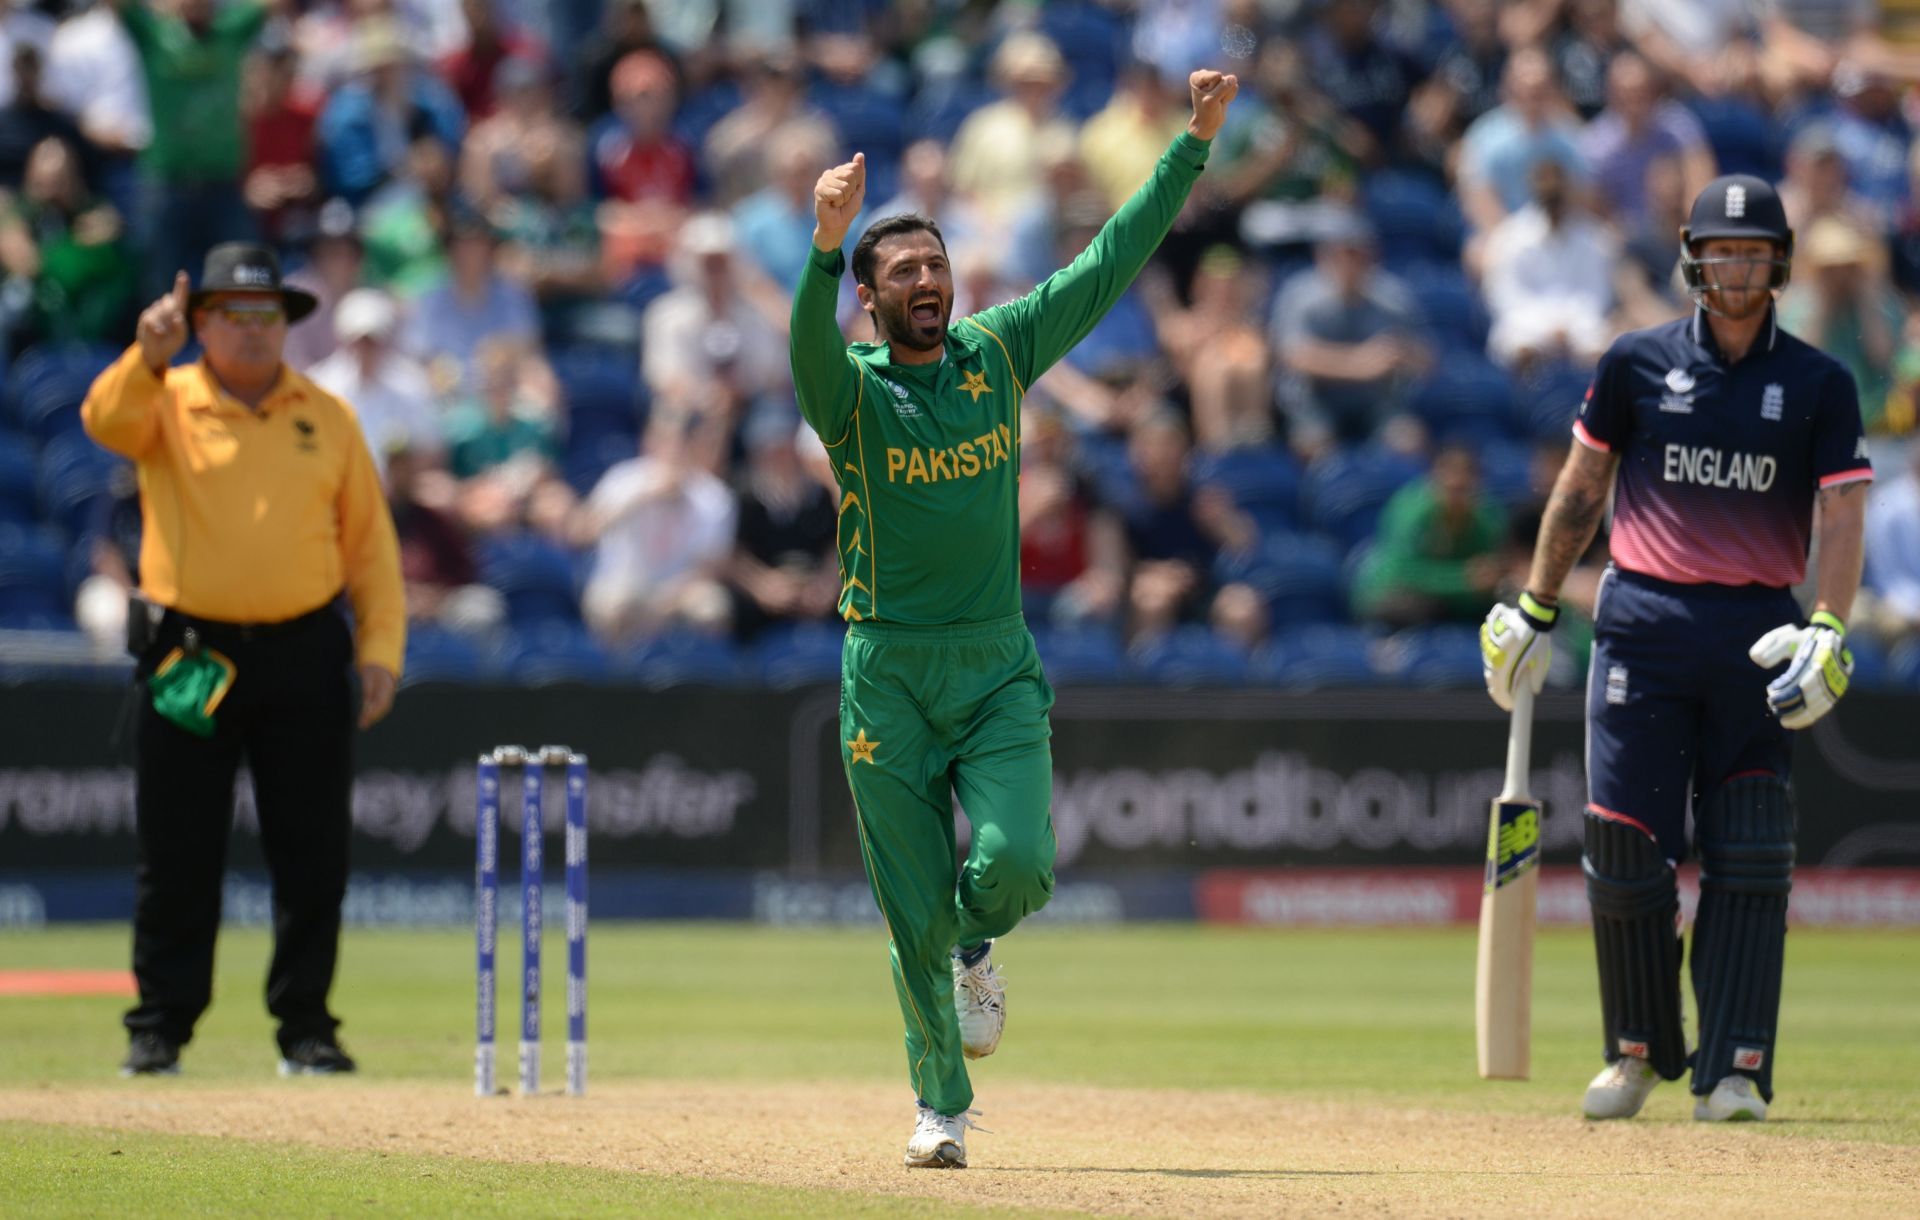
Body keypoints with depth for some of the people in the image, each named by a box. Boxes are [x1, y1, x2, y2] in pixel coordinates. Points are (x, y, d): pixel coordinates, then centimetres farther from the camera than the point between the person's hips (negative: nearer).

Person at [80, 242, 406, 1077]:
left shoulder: (327, 417, 9)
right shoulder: (165, 404, 3)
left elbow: (370, 541, 10)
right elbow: (107, 420, -21)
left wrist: (380, 647, 1)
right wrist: (147, 358, -40)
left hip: (306, 658, 2)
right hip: (189, 659, -2)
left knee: (313, 853, 2)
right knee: (176, 855, 0)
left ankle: (305, 1024, 10)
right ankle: (159, 1026, 7)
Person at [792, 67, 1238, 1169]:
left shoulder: (999, 353, 5)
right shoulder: (853, 388, -6)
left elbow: (1110, 263, 7)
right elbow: (812, 347, -30)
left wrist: (1194, 142, 3)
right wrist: (827, 243, -49)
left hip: (1001, 671, 2)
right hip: (890, 675, -2)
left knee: (1016, 864, -17)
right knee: (916, 907, 2)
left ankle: (975, 947, 20)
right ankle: (941, 1104, 19)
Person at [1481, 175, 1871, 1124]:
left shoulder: (1820, 386, 4)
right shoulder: (1639, 364, 5)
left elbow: (1841, 519, -3)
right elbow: (1580, 491, 13)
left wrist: (1827, 633, -17)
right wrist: (1534, 611, 11)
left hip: (1756, 634, 0)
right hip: (1643, 625, 0)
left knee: (1749, 857, -6)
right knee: (1624, 847, -3)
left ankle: (1733, 1072, -4)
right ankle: (1638, 1049, 15)